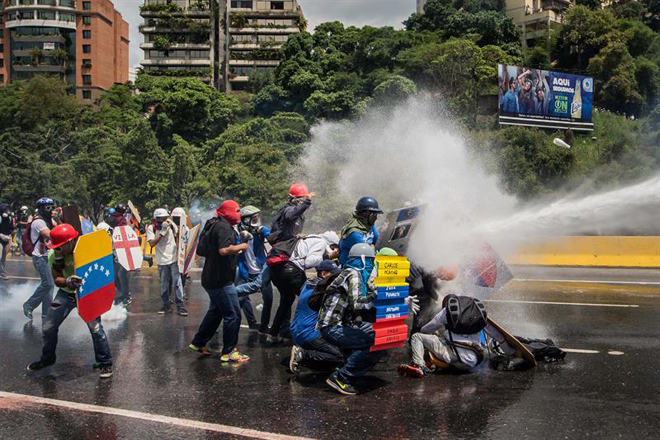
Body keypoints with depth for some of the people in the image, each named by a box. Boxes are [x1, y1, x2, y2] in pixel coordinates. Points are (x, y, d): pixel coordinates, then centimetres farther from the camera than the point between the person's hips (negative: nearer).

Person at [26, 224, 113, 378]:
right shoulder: (54, 255, -14)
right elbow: (57, 280, -16)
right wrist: (67, 281, -37)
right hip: (66, 293, 4)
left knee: (95, 327, -14)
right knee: (48, 326, 9)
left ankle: (105, 363, 4)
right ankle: (47, 358, 36)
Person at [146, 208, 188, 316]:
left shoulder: (171, 225, 1)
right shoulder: (151, 228, -3)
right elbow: (152, 243, -15)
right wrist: (162, 232, -18)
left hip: (174, 259, 0)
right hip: (162, 261, 0)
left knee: (177, 283, -4)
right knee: (164, 285, 7)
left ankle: (180, 306, -1)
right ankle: (166, 306, 20)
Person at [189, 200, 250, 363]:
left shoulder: (217, 225, 16)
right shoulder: (224, 227, -16)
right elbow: (224, 250, -30)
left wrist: (237, 251, 19)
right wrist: (241, 247, -14)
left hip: (213, 278, 11)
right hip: (221, 279, -11)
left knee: (216, 312, 22)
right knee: (233, 315, -6)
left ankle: (198, 343, 30)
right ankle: (229, 352, 0)